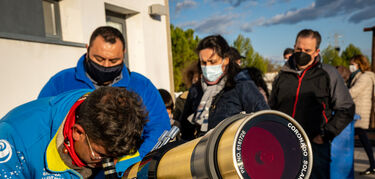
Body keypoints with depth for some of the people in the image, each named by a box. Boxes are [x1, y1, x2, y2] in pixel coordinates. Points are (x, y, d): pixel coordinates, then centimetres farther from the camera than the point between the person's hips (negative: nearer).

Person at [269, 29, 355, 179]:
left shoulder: (328, 74, 0)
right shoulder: (283, 75, 8)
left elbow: (346, 109, 2)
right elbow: (272, 108, 17)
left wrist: (326, 135, -6)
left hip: (315, 146, -2)